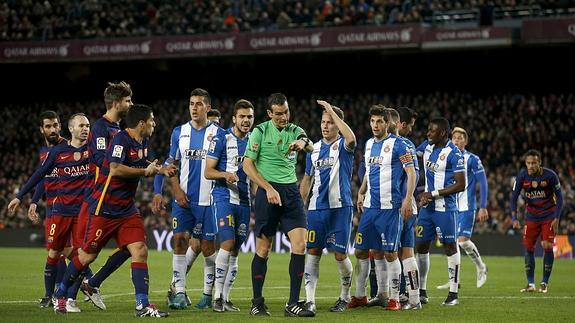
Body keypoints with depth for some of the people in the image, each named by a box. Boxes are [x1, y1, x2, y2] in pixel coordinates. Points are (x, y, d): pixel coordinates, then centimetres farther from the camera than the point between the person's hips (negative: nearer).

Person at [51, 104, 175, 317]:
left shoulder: (142, 142, 10)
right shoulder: (121, 140, -18)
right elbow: (115, 169, -32)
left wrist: (160, 169, 17)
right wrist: (145, 171, -22)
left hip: (127, 209, 8)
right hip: (104, 209, -8)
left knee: (140, 250, -8)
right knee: (88, 256, 3)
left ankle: (142, 305, -9)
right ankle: (60, 295, 23)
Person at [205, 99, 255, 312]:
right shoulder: (222, 139, -3)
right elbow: (208, 172, -5)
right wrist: (225, 174, -24)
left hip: (245, 201, 6)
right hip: (224, 197, -5)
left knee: (235, 251, 6)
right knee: (228, 243, -18)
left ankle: (225, 297, 11)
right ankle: (218, 296, -13)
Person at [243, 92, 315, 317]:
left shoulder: (295, 130, 10)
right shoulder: (260, 131, 0)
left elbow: (311, 147, -11)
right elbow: (247, 165, -3)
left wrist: (304, 142, -35)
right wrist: (269, 188, -11)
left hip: (291, 191, 3)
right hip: (268, 191, -3)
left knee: (300, 244, -8)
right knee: (263, 248, -1)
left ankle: (293, 304, -5)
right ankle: (257, 303, 10)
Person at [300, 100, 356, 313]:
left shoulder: (343, 146, -3)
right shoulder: (314, 149, 13)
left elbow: (351, 138, -30)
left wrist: (332, 111, -26)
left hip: (340, 207, -5)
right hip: (316, 208, 5)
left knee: (340, 254, -1)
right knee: (312, 252, -2)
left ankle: (345, 297, 18)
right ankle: (310, 300, -4)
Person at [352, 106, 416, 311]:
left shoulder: (397, 145, -7)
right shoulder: (369, 144, 14)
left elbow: (411, 173, -9)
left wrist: (407, 200, -18)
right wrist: (361, 193, 14)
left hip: (389, 207, -7)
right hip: (369, 207, 7)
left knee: (389, 253, -4)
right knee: (361, 250, 7)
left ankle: (394, 298, 3)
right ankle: (360, 296, 16)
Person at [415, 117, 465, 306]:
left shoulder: (453, 154, -14)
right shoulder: (428, 146, 7)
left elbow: (461, 185, -16)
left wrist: (433, 194, -16)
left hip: (445, 207, -8)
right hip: (427, 206, 8)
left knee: (450, 247, 0)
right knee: (421, 246, 9)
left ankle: (453, 293, 6)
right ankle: (422, 292, 18)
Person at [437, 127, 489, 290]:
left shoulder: (472, 159, -6)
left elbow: (483, 183, -6)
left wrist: (483, 207, -10)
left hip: (466, 207, -6)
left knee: (463, 240, -16)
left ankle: (481, 267, 7)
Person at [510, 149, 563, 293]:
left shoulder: (550, 175, -15)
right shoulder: (522, 176, -10)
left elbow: (559, 197, -6)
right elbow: (514, 197, -2)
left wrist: (557, 218, -12)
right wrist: (514, 218, -11)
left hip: (549, 215, -2)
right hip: (531, 215, 2)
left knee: (547, 246, -10)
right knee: (528, 248, -3)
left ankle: (544, 283, -1)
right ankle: (530, 284, 5)